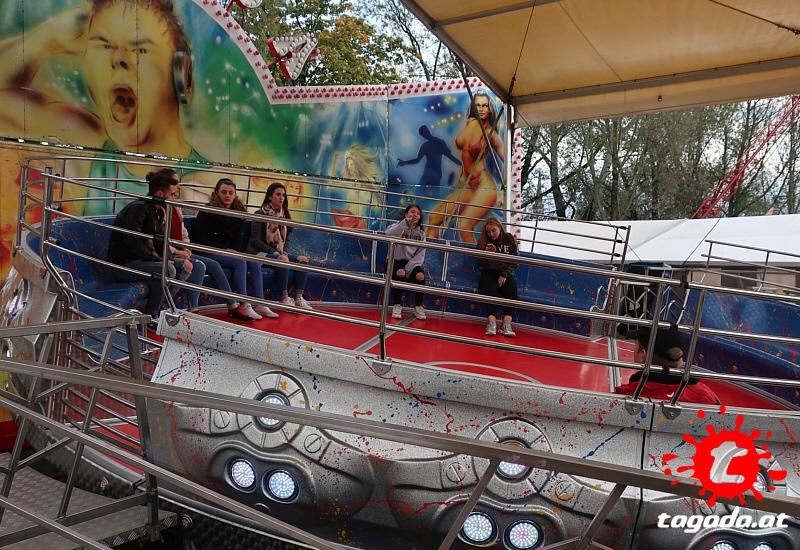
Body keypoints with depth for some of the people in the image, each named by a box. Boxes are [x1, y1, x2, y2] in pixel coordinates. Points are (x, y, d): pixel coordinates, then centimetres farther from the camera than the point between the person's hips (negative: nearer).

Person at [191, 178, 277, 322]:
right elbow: (200, 238, -12)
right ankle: (242, 306, -29)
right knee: (240, 263, -29)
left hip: (228, 252, 6)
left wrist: (232, 250, -4)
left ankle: (259, 305, -16)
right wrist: (225, 249, -14)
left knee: (255, 263, -16)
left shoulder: (237, 212, 11)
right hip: (208, 253, -6)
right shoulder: (207, 211, -7)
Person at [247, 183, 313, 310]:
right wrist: (275, 253, -19)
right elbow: (256, 240, -14)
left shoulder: (284, 215, 11)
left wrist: (284, 253, -8)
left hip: (278, 253, 7)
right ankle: (284, 299, -25)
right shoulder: (260, 214, -8)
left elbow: (286, 238, 12)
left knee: (303, 261, -10)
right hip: (259, 252, -7)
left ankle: (298, 298, -13)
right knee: (283, 261, -34)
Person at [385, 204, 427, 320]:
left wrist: (409, 267, -16)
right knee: (400, 273, -35)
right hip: (395, 260, -3)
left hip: (411, 262, 3)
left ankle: (418, 306, -8)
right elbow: (389, 235, -27)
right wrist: (405, 223, -37)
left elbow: (421, 254, 0)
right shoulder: (398, 227, -1)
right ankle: (397, 305, -18)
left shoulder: (421, 233, 9)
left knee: (420, 276, -27)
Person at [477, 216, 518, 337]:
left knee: (511, 290, -31)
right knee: (491, 291, -32)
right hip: (488, 273, 0)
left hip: (505, 274, 0)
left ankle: (506, 324, -39)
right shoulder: (483, 241, 8)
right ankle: (492, 322, -42)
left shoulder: (509, 239, 5)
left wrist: (504, 275, -10)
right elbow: (479, 263, 7)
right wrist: (486, 253, -14)